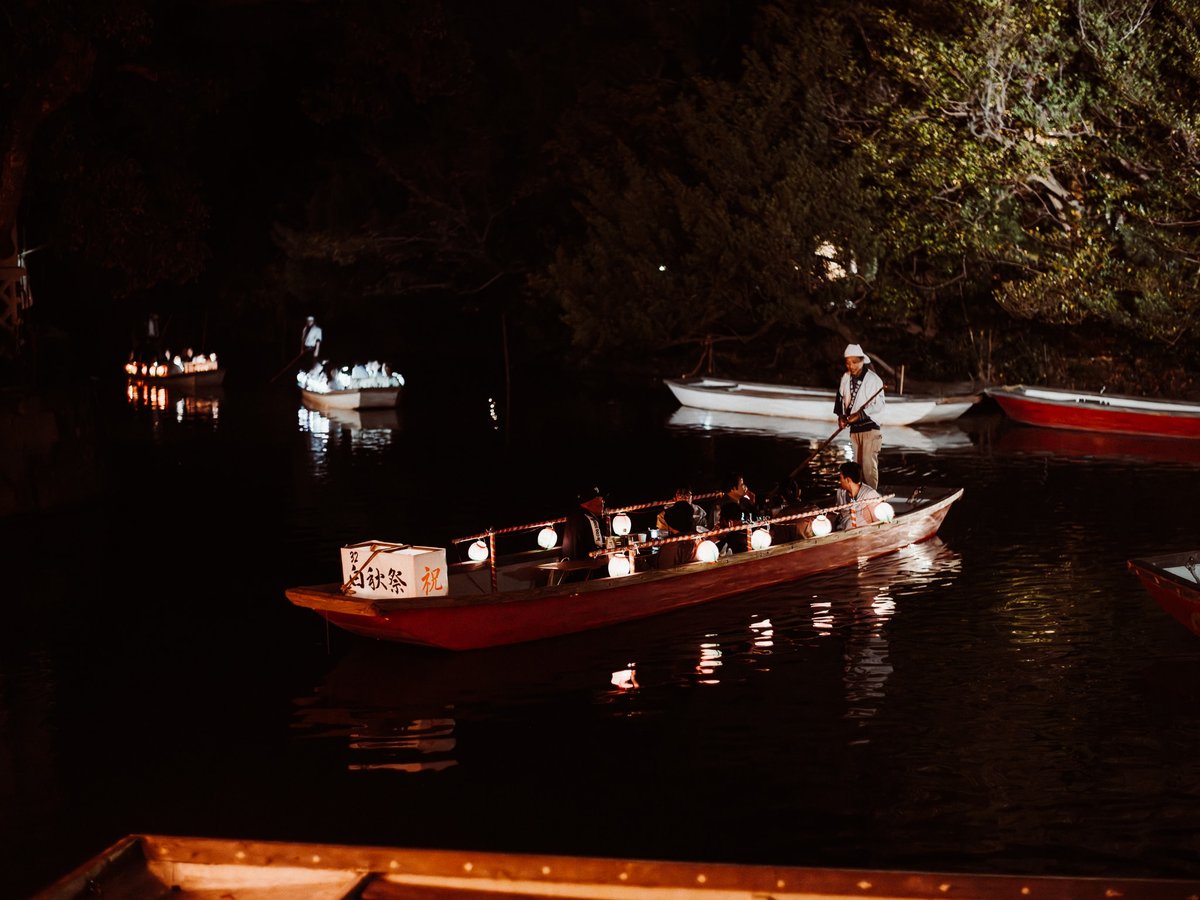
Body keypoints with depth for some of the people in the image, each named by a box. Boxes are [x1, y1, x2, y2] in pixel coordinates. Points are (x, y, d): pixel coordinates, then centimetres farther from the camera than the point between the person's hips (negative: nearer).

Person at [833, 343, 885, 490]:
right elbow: (840, 398, 17)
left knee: (869, 465, -12)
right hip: (854, 429, 7)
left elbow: (878, 405, -15)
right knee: (858, 465, 15)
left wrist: (859, 415, -22)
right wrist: (841, 416, 1)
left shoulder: (873, 380, -12)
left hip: (870, 427, -7)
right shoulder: (846, 377, 5)